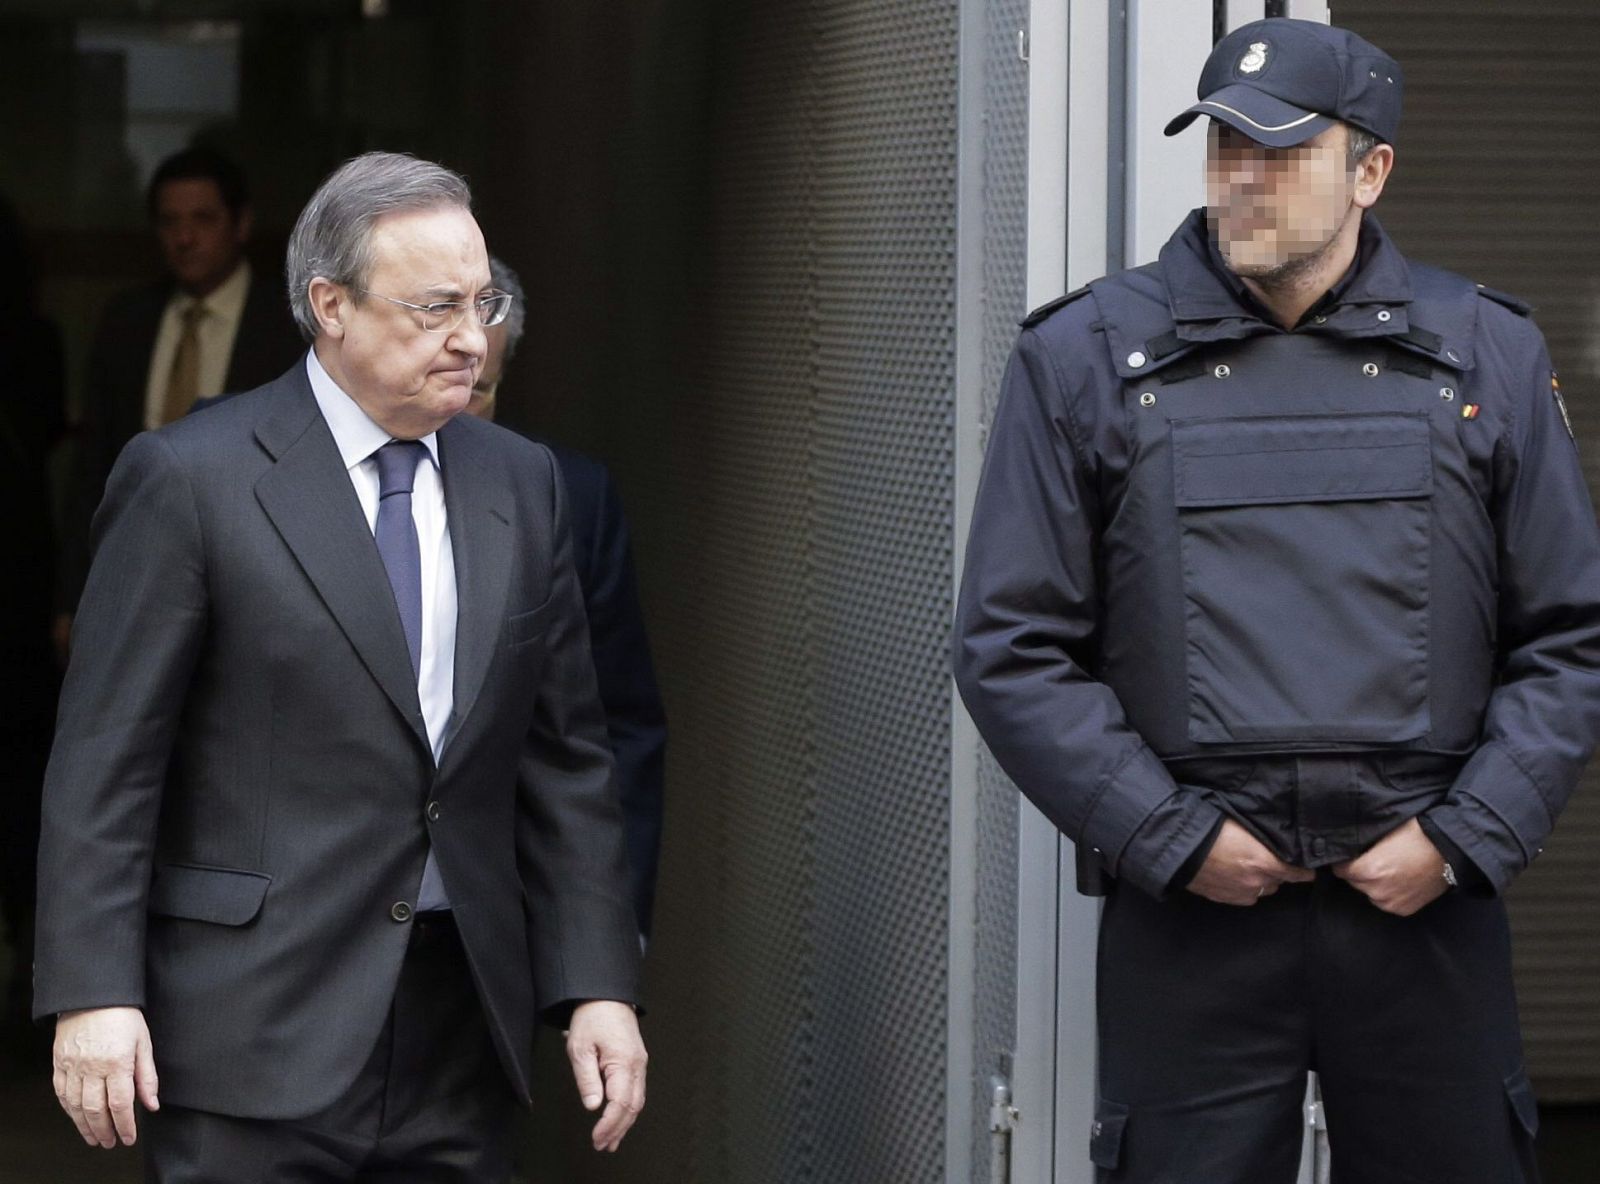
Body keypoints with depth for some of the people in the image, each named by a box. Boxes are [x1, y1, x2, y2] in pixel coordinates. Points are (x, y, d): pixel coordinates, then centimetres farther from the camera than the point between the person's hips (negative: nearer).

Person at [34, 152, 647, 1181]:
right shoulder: (191, 478, -5)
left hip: (462, 1023, 5)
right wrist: (93, 995, -14)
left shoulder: (521, 484, 11)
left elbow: (566, 758, 12)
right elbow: (105, 761, -7)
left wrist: (597, 982, 4)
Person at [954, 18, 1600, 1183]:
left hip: (1425, 907, 1)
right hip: (1188, 913, -1)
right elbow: (1013, 647, 1)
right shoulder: (1085, 360, 3)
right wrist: (1172, 839, -7)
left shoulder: (1489, 357, 6)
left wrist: (1465, 838, -4)